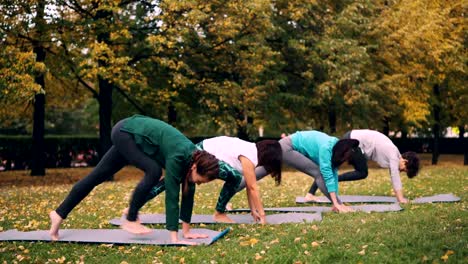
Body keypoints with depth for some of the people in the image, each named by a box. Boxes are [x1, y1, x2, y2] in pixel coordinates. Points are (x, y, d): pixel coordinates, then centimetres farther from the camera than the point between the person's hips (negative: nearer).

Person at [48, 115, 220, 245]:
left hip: (131, 136, 8)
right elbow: (172, 196, -34)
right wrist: (174, 238, -33)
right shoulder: (178, 157, -34)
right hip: (125, 132, -8)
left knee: (97, 176, 12)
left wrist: (186, 231, -4)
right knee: (153, 171, -25)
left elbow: (188, 193, -5)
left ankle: (59, 213, 22)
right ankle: (130, 220, -9)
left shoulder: (195, 157, -12)